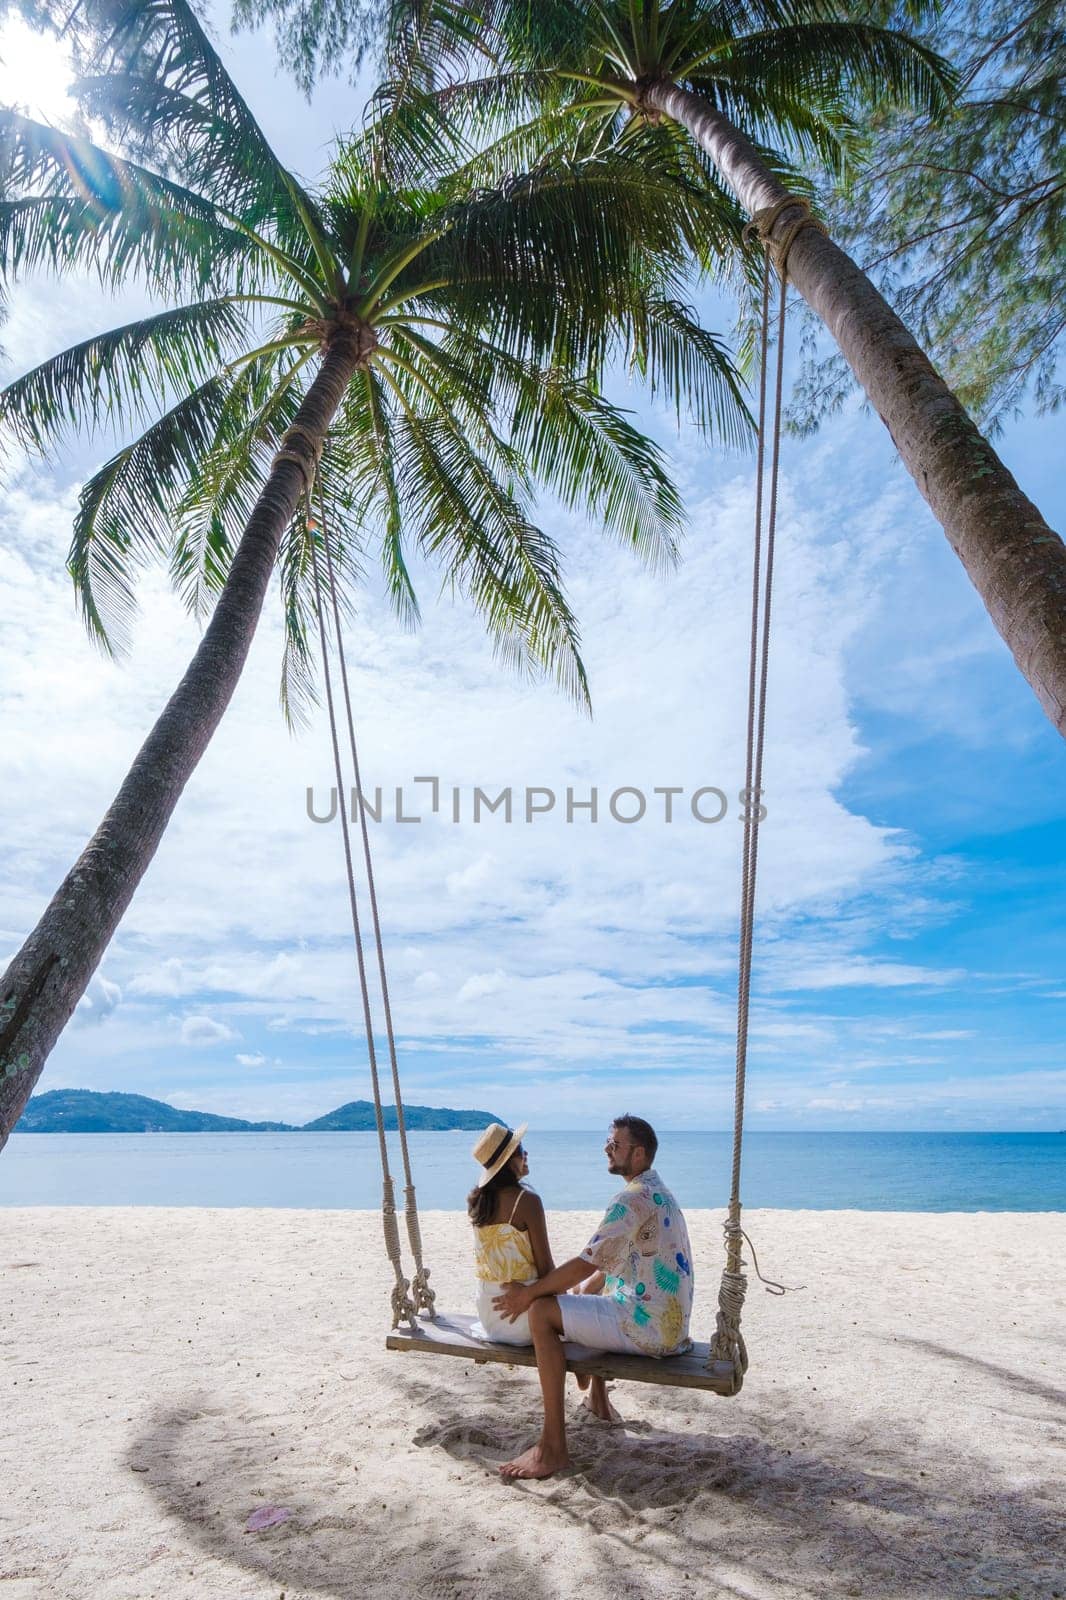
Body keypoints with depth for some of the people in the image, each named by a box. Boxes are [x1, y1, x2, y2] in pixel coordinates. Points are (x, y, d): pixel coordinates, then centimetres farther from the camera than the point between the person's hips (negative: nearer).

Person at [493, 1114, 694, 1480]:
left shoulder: (633, 1198, -19)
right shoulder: (659, 1192, 13)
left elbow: (586, 1264, -20)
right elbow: (609, 1262, 19)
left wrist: (528, 1293, -10)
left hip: (649, 1327, -10)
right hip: (671, 1323, 10)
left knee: (541, 1313, -15)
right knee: (583, 1294, 29)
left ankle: (553, 1448, -13)